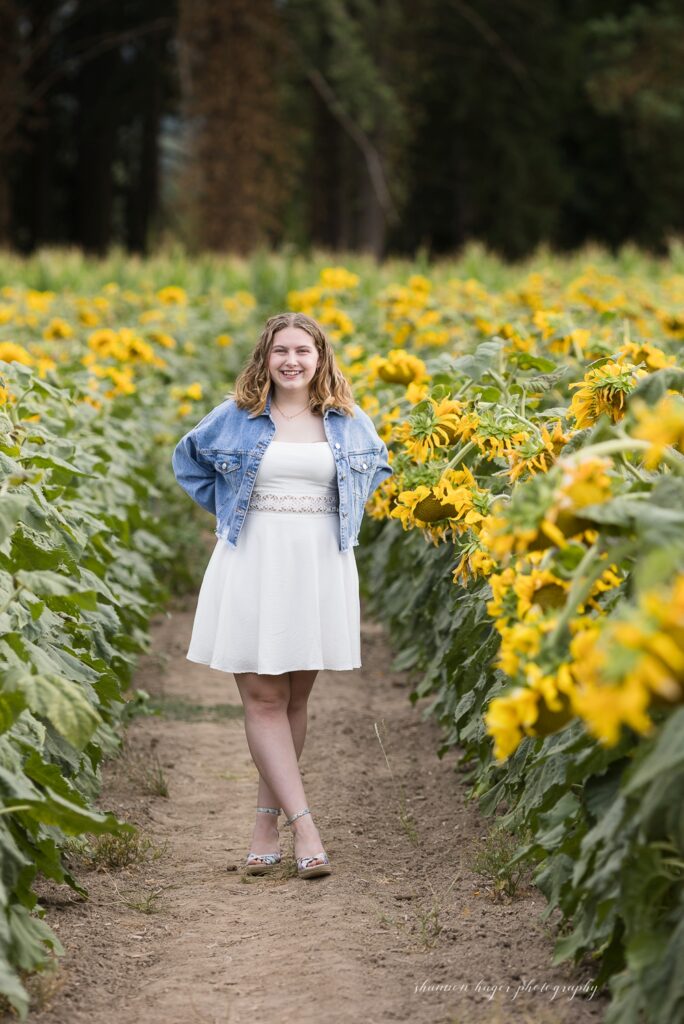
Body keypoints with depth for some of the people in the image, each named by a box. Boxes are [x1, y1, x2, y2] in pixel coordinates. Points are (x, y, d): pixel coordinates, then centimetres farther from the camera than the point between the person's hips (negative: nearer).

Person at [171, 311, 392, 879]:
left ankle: (267, 820, 12)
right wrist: (230, 509, 9)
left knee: (295, 698, 4)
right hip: (252, 566, -1)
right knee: (262, 697, -8)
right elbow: (189, 459, 19)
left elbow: (377, 465, 26)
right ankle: (304, 824, -9)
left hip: (319, 570, 1)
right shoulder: (236, 416, 3)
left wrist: (342, 512, 12)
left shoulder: (349, 421, 6)